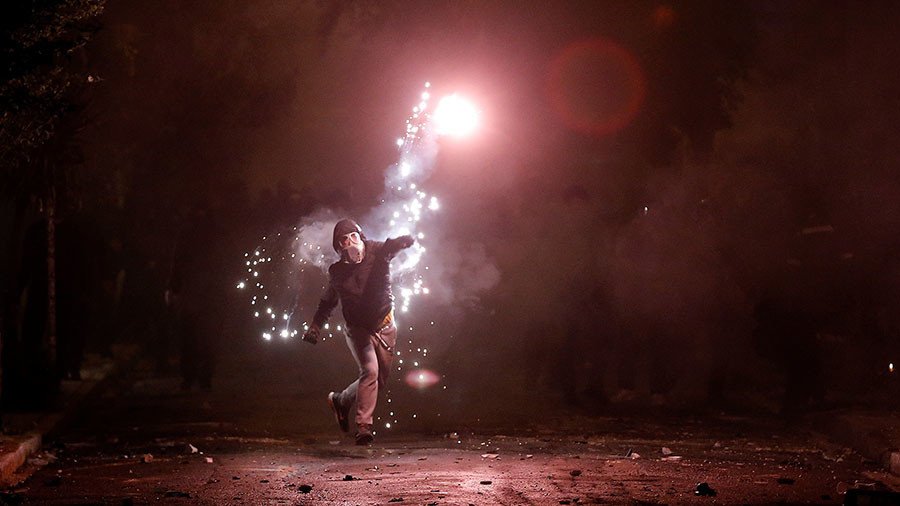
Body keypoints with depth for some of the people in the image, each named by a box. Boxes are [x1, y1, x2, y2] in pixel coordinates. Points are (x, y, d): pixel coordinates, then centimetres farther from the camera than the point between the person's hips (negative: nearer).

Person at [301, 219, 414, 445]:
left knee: (380, 378, 9)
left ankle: (340, 401, 33)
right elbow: (328, 301, 13)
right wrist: (315, 326, 5)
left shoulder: (376, 253, -9)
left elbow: (391, 247, -29)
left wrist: (402, 241, -53)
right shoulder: (336, 272, -3)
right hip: (358, 329, -2)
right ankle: (363, 427, -18)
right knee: (370, 370, -22)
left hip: (385, 327, 2)